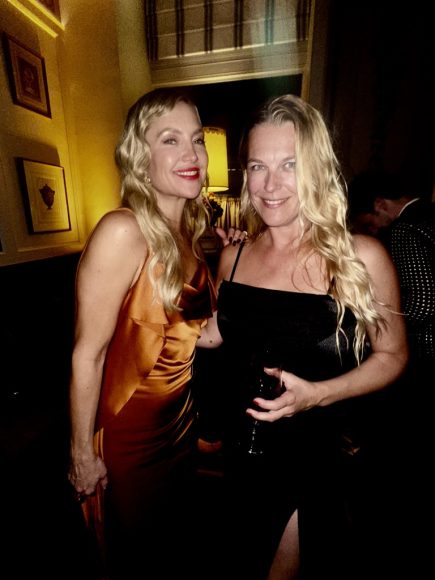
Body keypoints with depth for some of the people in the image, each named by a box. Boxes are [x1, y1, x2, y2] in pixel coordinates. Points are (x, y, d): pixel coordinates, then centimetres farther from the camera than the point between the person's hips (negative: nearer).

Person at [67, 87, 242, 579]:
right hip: (128, 431, -6)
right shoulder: (123, 231, -24)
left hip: (181, 420, 7)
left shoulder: (189, 232, -1)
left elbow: (195, 330, 4)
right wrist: (82, 453, -12)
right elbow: (86, 355, -20)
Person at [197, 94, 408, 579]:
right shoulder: (233, 257, -6)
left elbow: (392, 355, -8)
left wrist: (317, 394, -22)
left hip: (324, 459, -3)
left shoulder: (360, 258, -17)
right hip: (245, 452, 4)